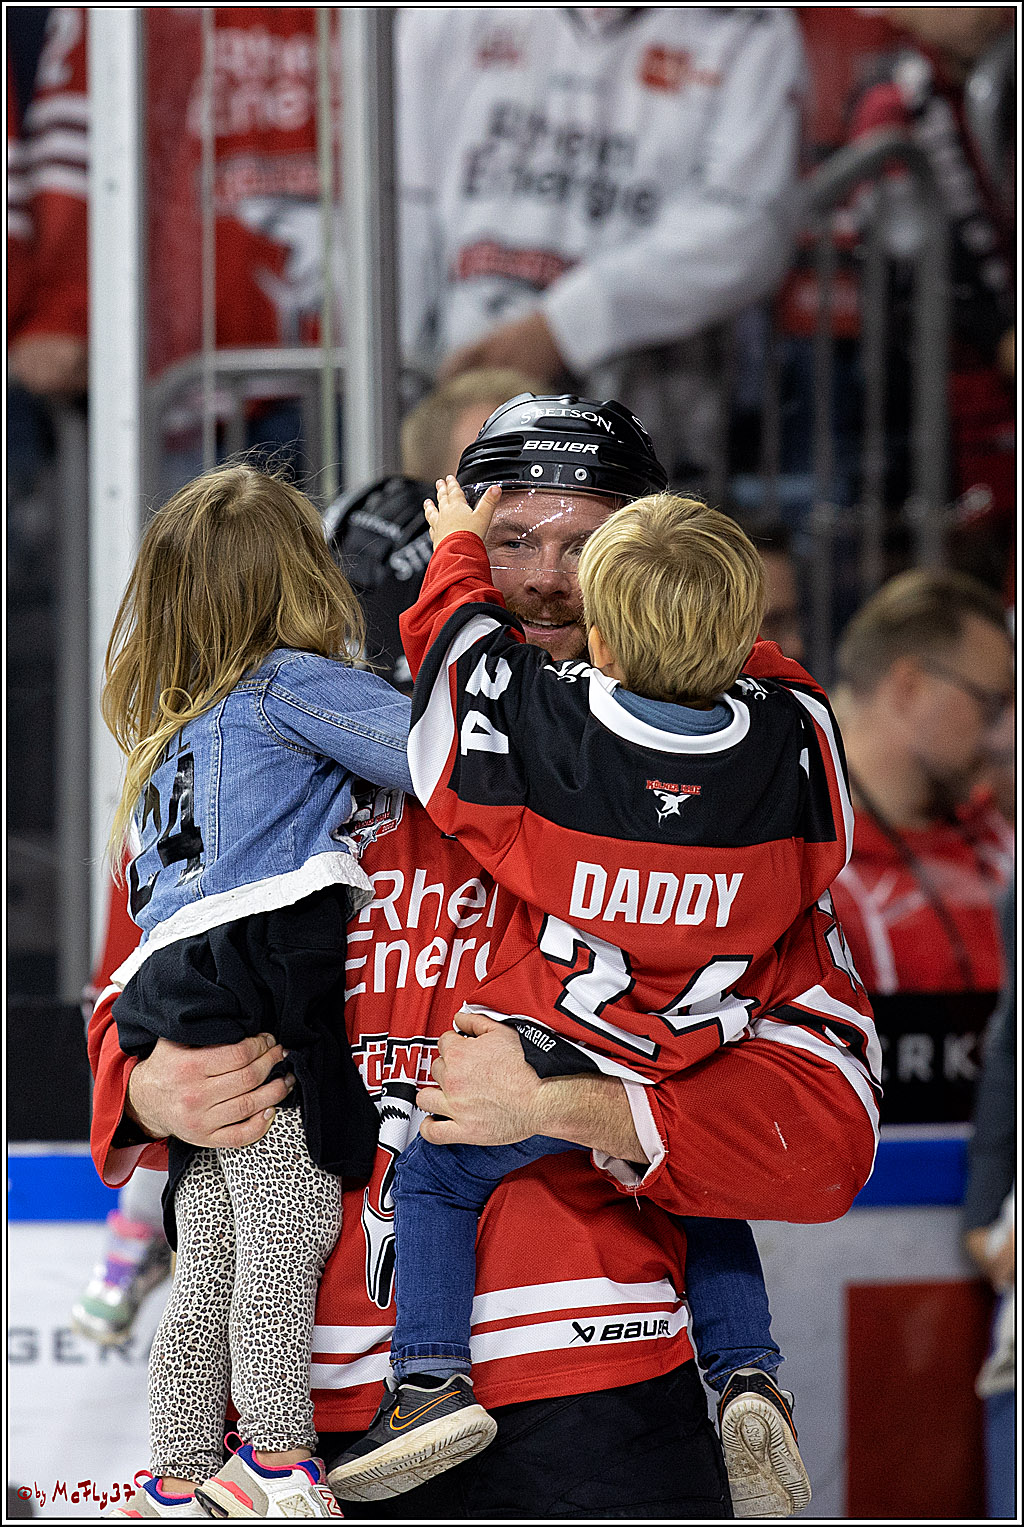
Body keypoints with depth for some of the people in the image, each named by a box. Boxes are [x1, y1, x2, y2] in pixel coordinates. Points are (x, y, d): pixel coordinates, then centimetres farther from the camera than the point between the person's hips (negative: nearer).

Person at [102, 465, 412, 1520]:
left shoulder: (173, 731, 29)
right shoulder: (290, 684, 4)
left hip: (176, 997, 8)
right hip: (261, 978, -8)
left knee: (211, 1263, 9)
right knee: (290, 1229, -10)